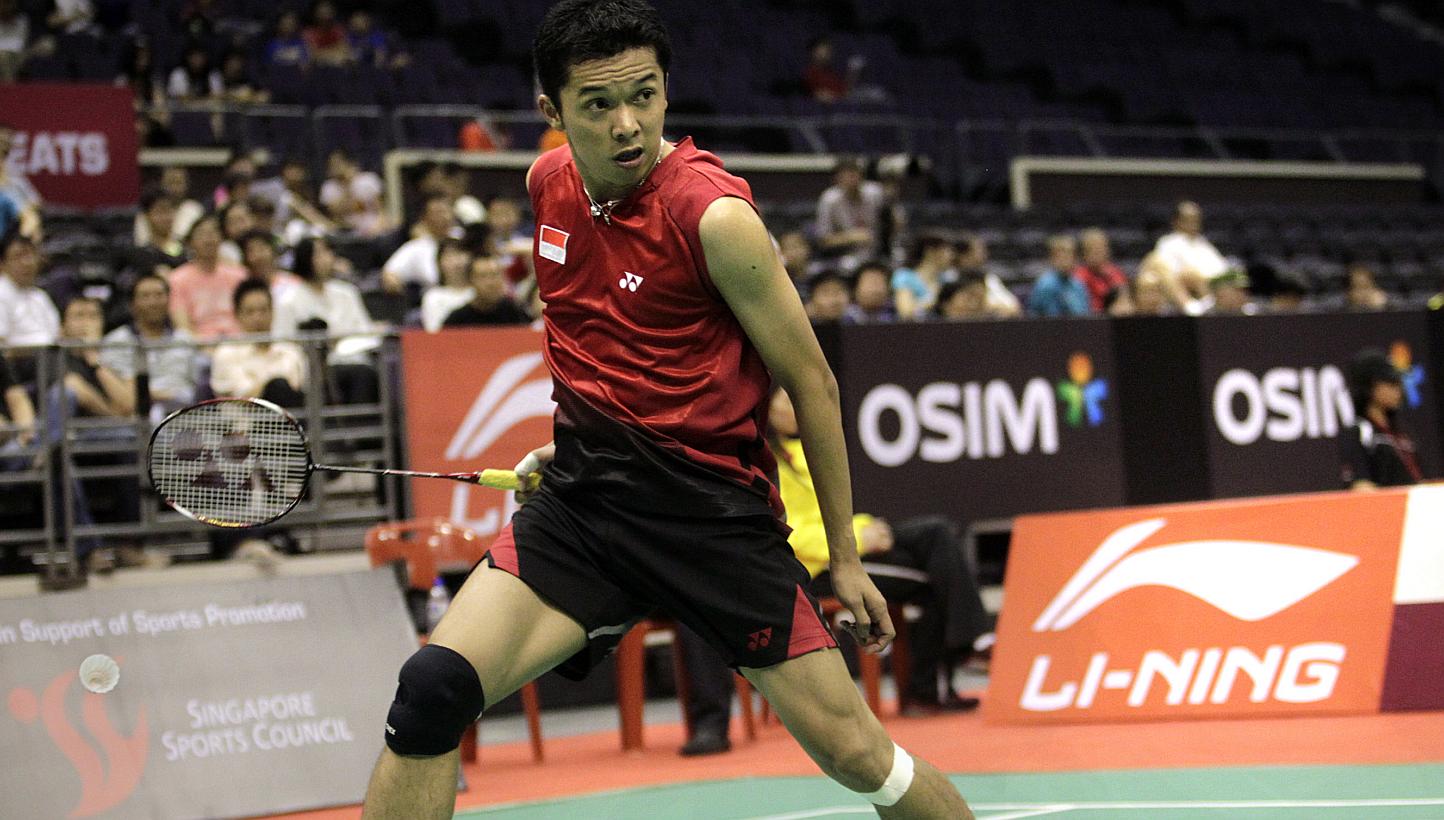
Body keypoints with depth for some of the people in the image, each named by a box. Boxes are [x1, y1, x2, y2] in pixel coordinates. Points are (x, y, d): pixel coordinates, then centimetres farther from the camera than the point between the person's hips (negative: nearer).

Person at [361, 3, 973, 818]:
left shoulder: (716, 215, -15)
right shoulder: (549, 183, 3)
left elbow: (811, 384, -7)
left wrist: (846, 557, -3)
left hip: (712, 508, -4)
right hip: (580, 503, 5)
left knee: (855, 753, -6)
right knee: (434, 689, -15)